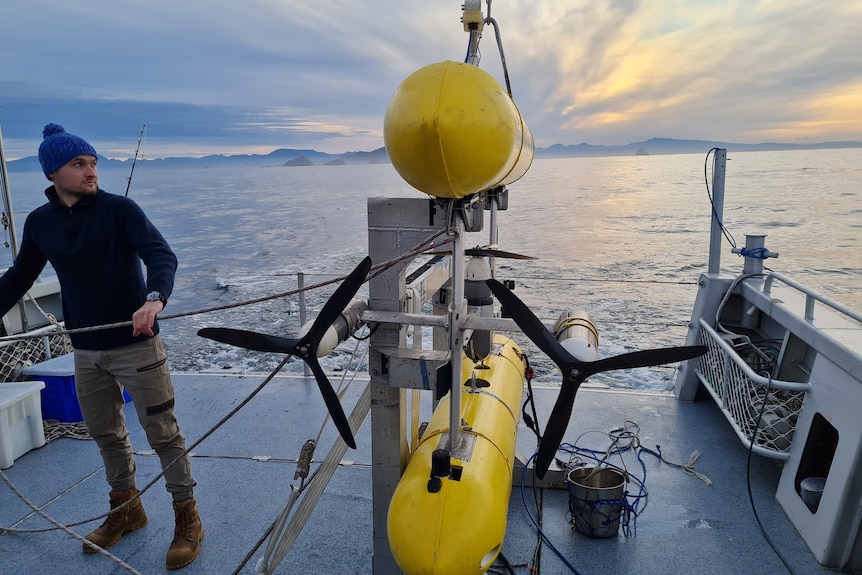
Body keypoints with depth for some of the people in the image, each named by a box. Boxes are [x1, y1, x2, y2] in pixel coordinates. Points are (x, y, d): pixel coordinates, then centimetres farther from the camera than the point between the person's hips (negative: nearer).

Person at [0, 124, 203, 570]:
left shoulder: (119, 209, -11)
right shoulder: (39, 222, 4)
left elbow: (162, 255, -24)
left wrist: (154, 299, -42)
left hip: (135, 345, -5)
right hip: (86, 351, 5)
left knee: (162, 432, 2)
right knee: (105, 433, 18)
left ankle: (187, 518, 17)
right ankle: (126, 510, 39)